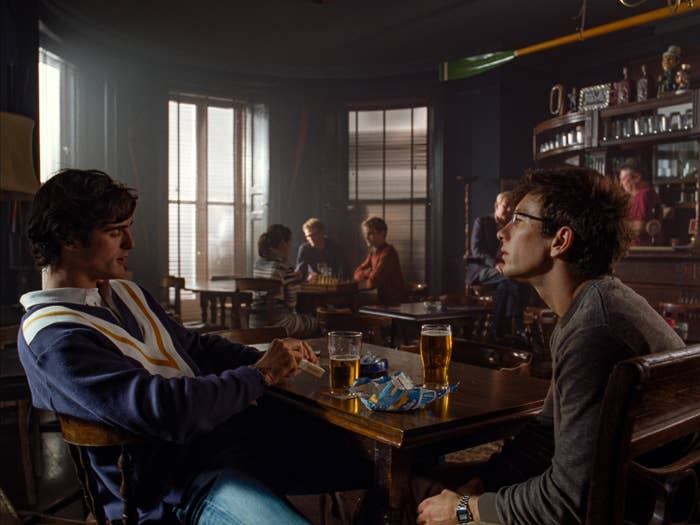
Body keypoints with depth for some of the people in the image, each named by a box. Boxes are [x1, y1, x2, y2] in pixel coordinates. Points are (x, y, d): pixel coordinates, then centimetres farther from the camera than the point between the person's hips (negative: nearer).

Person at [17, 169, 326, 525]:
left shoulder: (126, 293, 14)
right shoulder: (51, 336, -16)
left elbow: (196, 347, 21)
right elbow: (163, 411, -25)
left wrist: (264, 358, 4)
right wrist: (260, 375, -13)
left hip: (234, 434, 9)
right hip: (183, 481, -9)